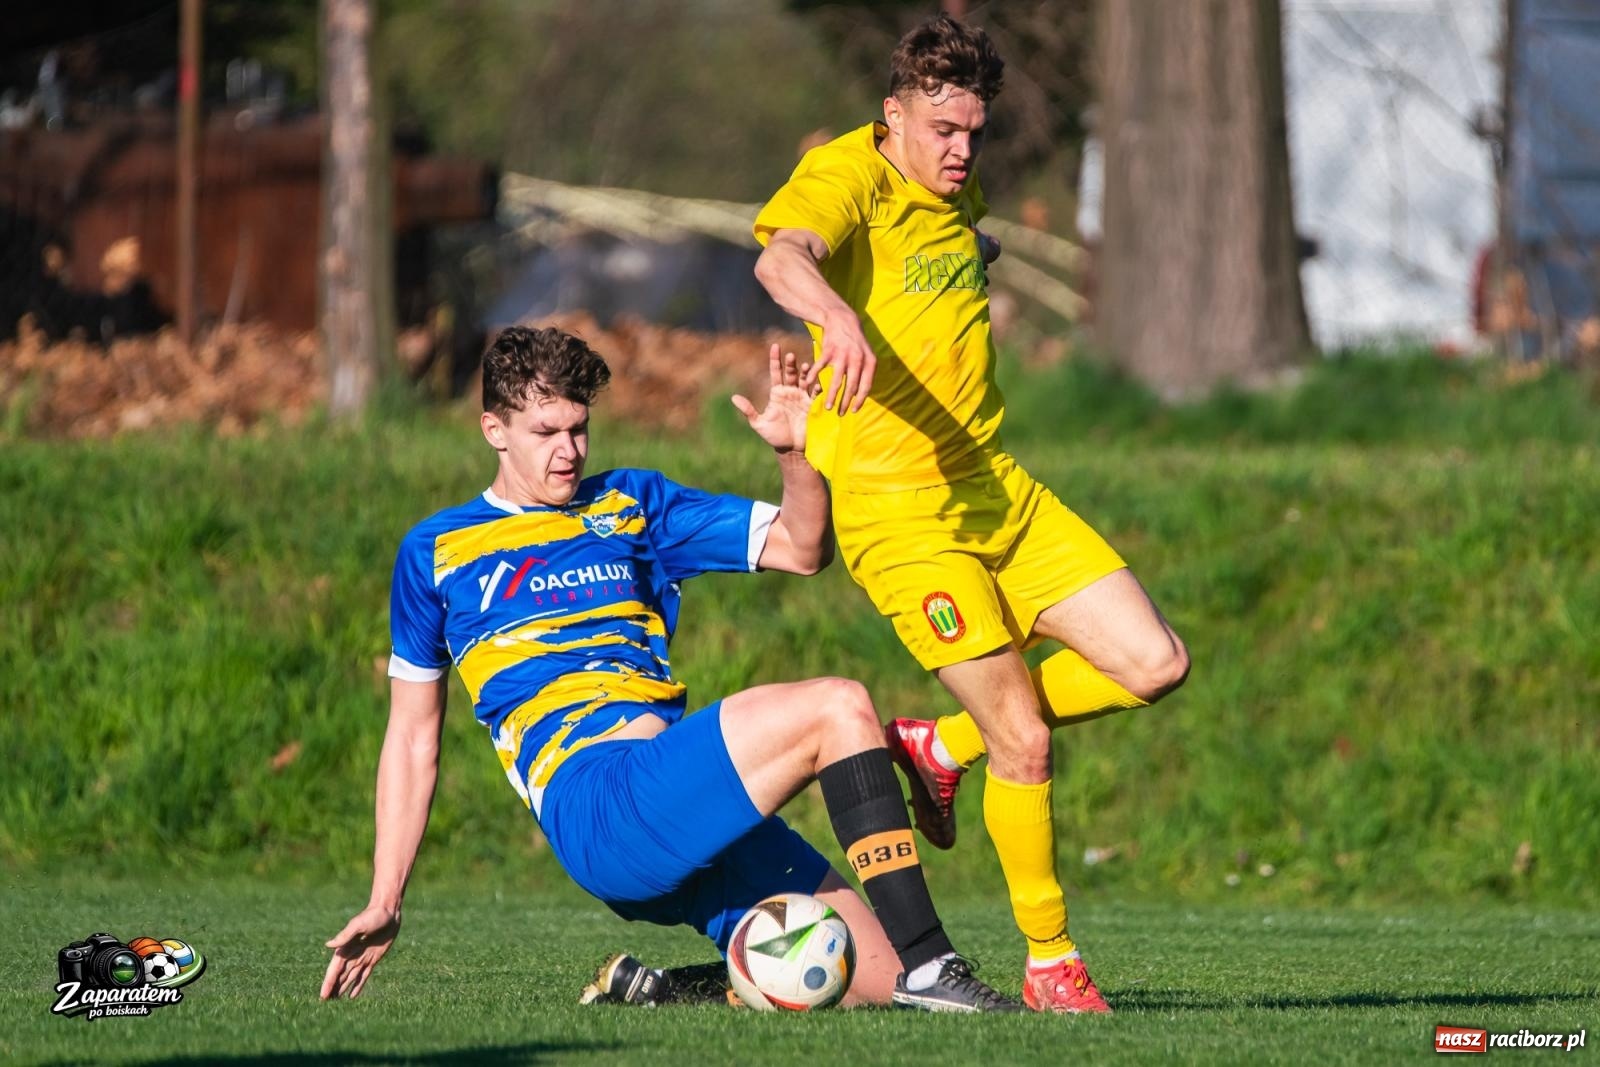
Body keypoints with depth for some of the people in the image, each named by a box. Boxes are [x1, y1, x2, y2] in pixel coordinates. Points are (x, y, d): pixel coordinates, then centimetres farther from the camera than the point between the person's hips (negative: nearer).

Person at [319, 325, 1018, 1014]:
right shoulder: (435, 553, 14)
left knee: (877, 980, -9)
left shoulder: (631, 503, 23)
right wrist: (384, 903, 12)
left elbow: (801, 548, 16)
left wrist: (795, 454, -4)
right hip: (596, 803, -5)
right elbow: (412, 738, 17)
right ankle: (928, 965, -28)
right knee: (838, 708, -24)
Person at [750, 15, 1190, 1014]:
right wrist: (836, 314, -55)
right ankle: (1050, 963, 8)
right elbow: (781, 256, -38)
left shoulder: (959, 195, 11)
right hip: (898, 512, -8)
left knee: (1156, 664, -2)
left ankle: (944, 746, 16)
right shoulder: (847, 175, -13)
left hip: (997, 486, 8)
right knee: (1025, 741, -10)